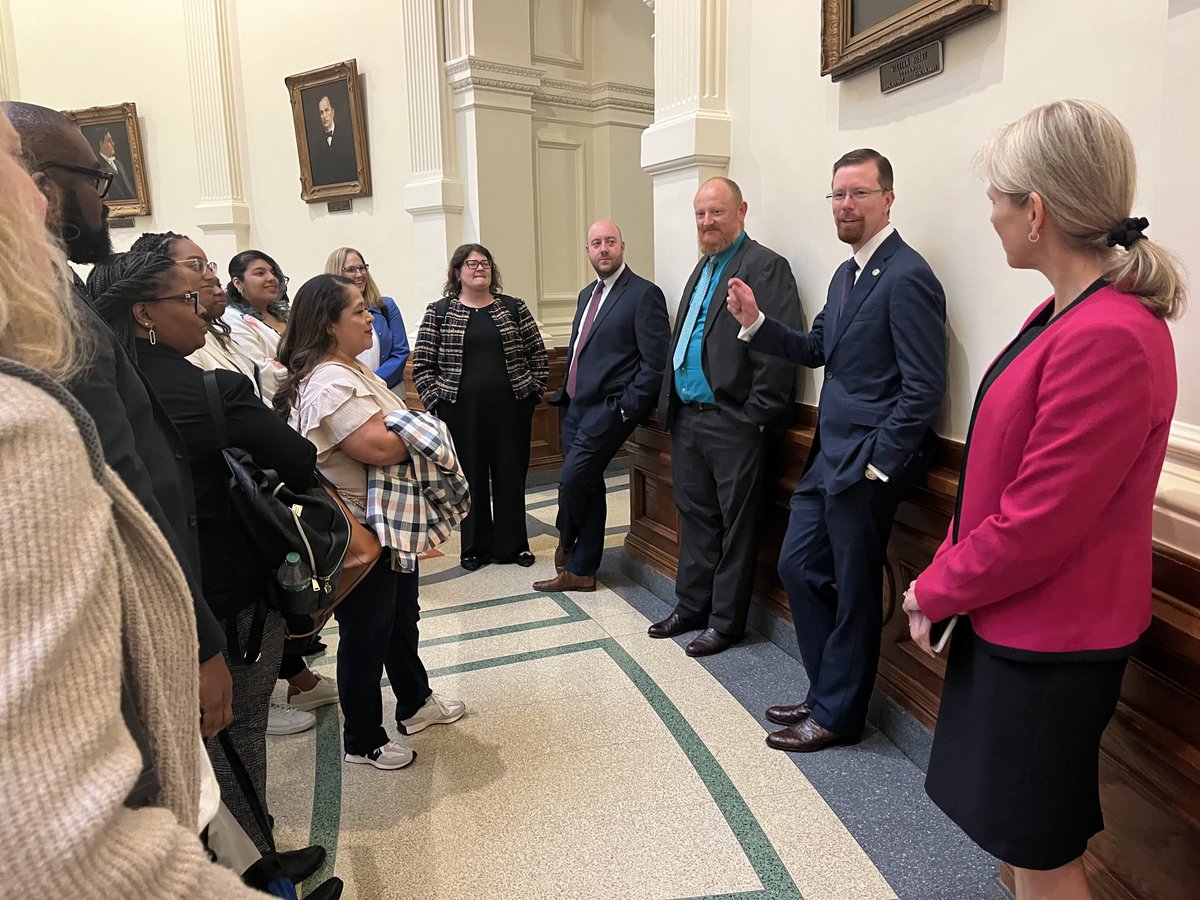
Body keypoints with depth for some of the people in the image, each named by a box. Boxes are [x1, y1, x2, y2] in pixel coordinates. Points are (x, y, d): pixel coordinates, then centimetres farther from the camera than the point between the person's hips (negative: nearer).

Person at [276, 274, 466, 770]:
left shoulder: (350, 368, 10)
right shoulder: (330, 385, -24)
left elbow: (394, 429, 17)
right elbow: (379, 447, -33)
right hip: (359, 535, -10)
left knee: (402, 617, 23)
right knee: (365, 635, 6)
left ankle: (415, 704, 43)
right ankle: (363, 741, 25)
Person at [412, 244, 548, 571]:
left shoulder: (514, 308, 7)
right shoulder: (439, 313, 3)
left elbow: (538, 355, 9)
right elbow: (422, 365, 2)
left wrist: (533, 392, 1)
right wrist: (438, 402, -5)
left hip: (511, 409, 1)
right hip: (462, 412, -1)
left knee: (511, 476, 7)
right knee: (470, 478, 7)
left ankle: (513, 545, 21)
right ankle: (474, 547, 21)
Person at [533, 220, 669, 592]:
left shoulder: (644, 294, -9)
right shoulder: (587, 294, 17)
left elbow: (657, 363, -14)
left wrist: (624, 407, -16)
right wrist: (566, 391, 13)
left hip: (609, 409, -8)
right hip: (577, 408, 8)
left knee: (573, 481, -10)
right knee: (587, 486, 12)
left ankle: (566, 547, 18)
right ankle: (581, 570, 21)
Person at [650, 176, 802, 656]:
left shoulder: (766, 266, -8)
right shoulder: (703, 267, 19)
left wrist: (757, 414, -18)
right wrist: (670, 406, 13)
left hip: (733, 423, -8)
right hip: (687, 417, 8)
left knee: (735, 525, 4)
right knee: (695, 517, 17)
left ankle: (726, 621, 16)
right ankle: (691, 606, 30)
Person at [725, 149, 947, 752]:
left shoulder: (906, 277, -15)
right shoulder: (846, 273, 14)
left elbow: (924, 387, -18)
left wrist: (875, 464, -19)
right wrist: (756, 323, 2)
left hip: (867, 462, -9)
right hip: (829, 454, 9)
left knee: (854, 591, 5)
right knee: (797, 567, 15)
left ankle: (838, 714, 25)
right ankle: (826, 693, 33)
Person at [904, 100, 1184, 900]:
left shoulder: (1109, 338, -25)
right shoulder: (1064, 314, 6)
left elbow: (1038, 524, -25)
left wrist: (935, 591, -10)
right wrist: (949, 567, 4)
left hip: (1049, 643, -9)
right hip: (1011, 617, 9)